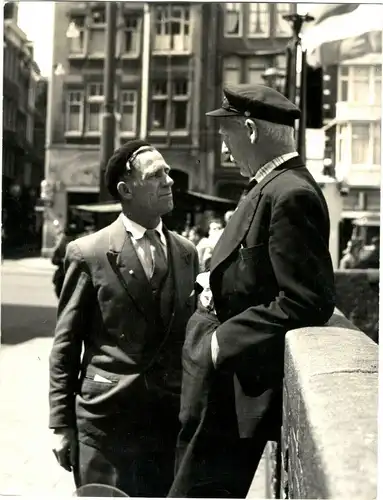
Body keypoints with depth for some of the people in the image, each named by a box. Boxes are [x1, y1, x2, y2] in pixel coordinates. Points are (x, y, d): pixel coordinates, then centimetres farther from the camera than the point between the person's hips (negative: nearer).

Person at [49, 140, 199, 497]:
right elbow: (66, 345, -4)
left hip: (172, 418, 4)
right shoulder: (88, 253, -6)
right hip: (105, 418, -3)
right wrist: (61, 424, -5)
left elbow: (188, 336, 11)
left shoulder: (187, 253, 6)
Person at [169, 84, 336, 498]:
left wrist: (225, 341, -18)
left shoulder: (290, 195, -19)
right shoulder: (270, 187, 11)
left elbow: (305, 303, -23)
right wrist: (218, 286, 3)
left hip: (244, 394, -9)